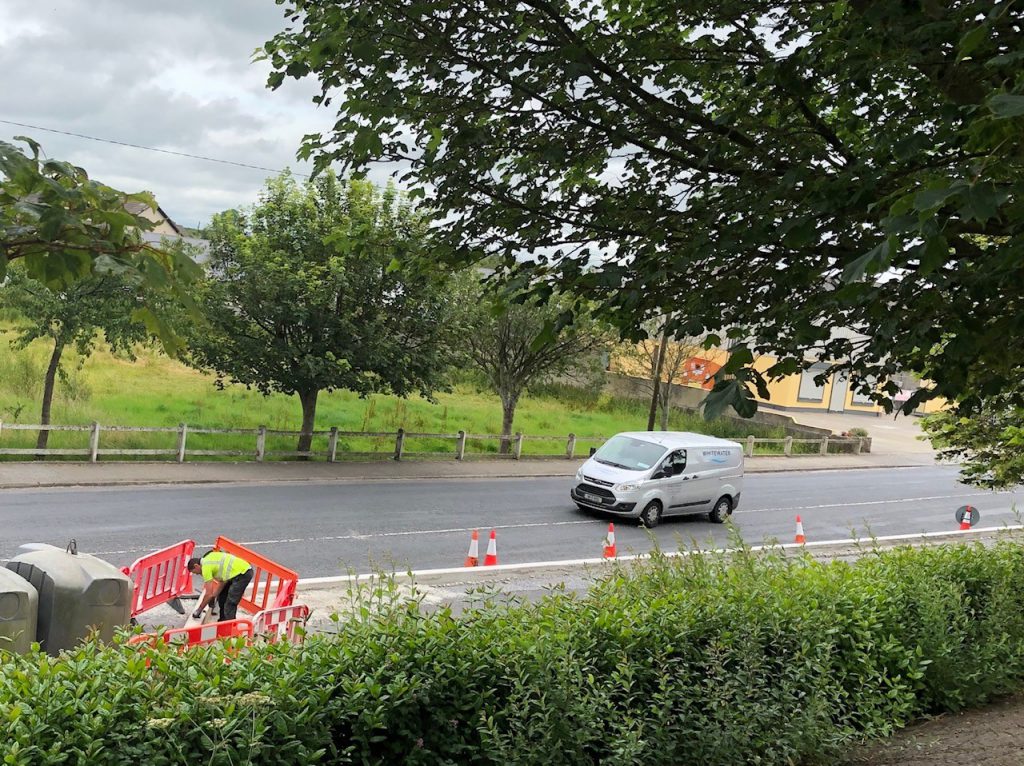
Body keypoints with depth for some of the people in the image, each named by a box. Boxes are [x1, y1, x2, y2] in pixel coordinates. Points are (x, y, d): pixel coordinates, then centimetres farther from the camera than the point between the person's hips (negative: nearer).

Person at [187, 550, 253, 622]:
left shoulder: (206, 566, -10)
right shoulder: (209, 558, 16)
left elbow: (209, 594, -9)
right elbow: (223, 580, 20)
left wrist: (199, 610, 1)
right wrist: (214, 595, 17)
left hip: (243, 573, -10)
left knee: (230, 604, -10)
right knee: (222, 597, 21)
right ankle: (223, 621, 32)